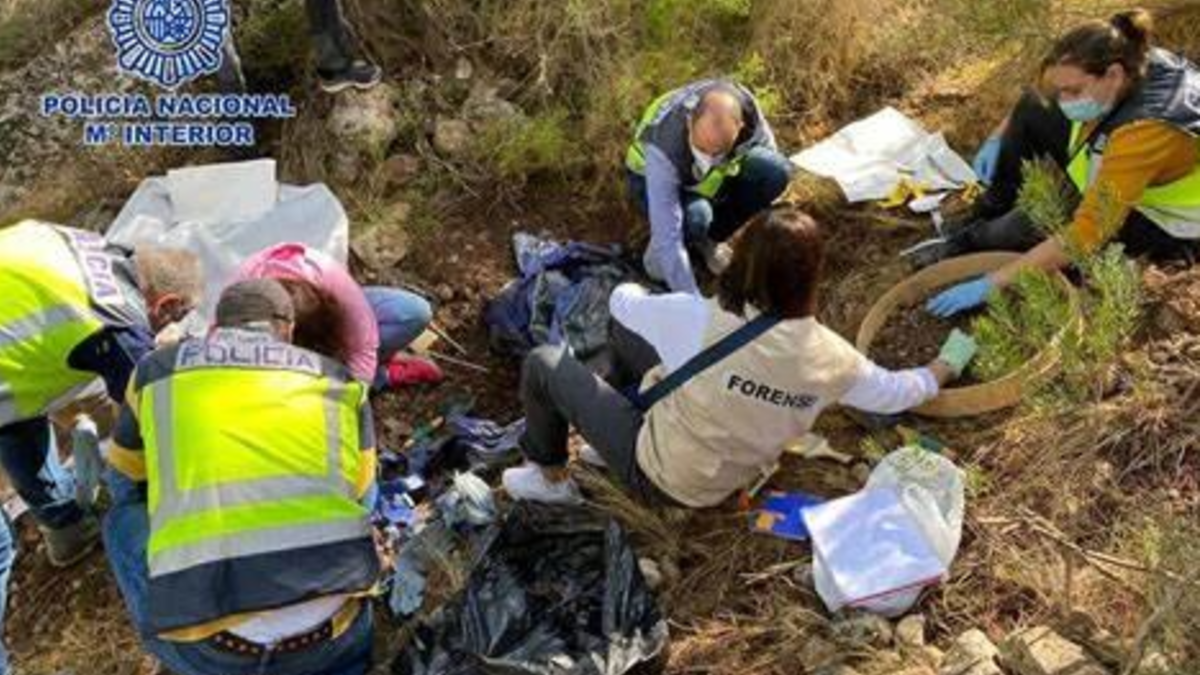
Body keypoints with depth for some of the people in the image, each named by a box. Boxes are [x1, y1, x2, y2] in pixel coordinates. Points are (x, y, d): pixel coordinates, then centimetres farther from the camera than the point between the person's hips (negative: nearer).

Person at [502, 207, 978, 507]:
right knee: (626, 332, 16)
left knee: (544, 362, 4)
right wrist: (947, 367, 19)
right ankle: (612, 446, 32)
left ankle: (551, 479, 24)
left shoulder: (700, 322, -33)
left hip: (660, 479, -5)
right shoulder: (829, 357, -21)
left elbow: (621, 300, -13)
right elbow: (894, 393, -1)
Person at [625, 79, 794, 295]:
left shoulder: (748, 113, -30)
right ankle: (658, 251, -4)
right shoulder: (664, 147, -40)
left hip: (714, 178, 4)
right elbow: (668, 233, -41)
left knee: (777, 170, -26)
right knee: (694, 215, -39)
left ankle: (706, 241, -4)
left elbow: (769, 172, -11)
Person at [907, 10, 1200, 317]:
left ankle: (972, 243, 7)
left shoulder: (1146, 132, -41)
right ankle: (988, 217, 5)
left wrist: (990, 284, -43)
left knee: (1029, 226, -25)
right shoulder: (1129, 64, -19)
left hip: (1163, 225, -7)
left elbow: (1084, 236, -43)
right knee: (1031, 111, -3)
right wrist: (998, 140, -5)